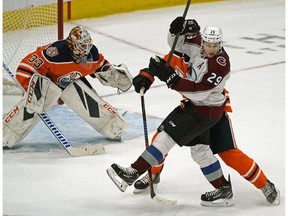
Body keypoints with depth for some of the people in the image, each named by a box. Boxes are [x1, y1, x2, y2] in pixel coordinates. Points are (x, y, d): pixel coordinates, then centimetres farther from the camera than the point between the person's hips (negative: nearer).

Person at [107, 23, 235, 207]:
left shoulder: (220, 62, -26)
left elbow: (199, 92, -31)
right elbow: (166, 60, 4)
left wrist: (170, 78, -35)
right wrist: (146, 76, -10)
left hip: (206, 110, -9)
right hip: (194, 104, 9)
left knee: (167, 136, -13)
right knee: (199, 149, 16)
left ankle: (132, 174, -11)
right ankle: (224, 190, 26)